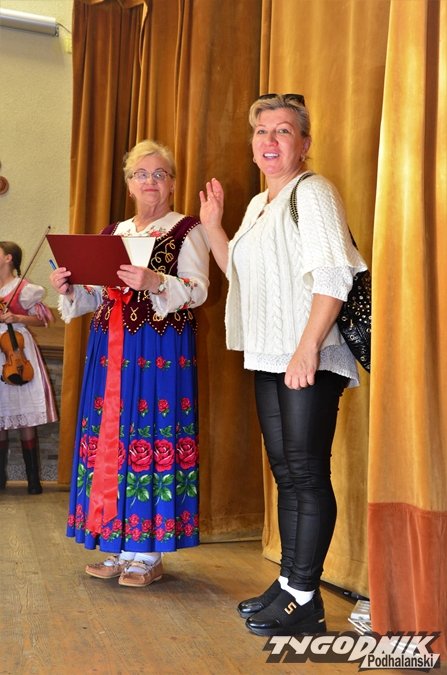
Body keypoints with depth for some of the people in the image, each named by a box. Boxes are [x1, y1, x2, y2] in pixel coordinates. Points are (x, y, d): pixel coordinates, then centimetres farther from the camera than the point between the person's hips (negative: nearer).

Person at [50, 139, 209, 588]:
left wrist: (156, 282, -26)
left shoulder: (187, 231, 3)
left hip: (162, 351, -5)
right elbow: (96, 297, 18)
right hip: (110, 349, 6)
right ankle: (117, 547, 14)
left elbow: (198, 290, -10)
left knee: (151, 434, -7)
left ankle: (147, 553, 2)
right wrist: (68, 289, -1)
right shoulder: (112, 234, 19)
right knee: (108, 435, 4)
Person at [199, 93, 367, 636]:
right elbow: (241, 272, 30)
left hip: (308, 360, -9)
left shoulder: (312, 193, -7)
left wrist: (308, 348, -24)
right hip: (269, 359, 9)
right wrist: (212, 226, 20)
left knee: (308, 474, -4)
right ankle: (288, 583, 23)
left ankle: (304, 600, 4)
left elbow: (334, 275, -17)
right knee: (286, 473, 13)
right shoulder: (258, 205, 20)